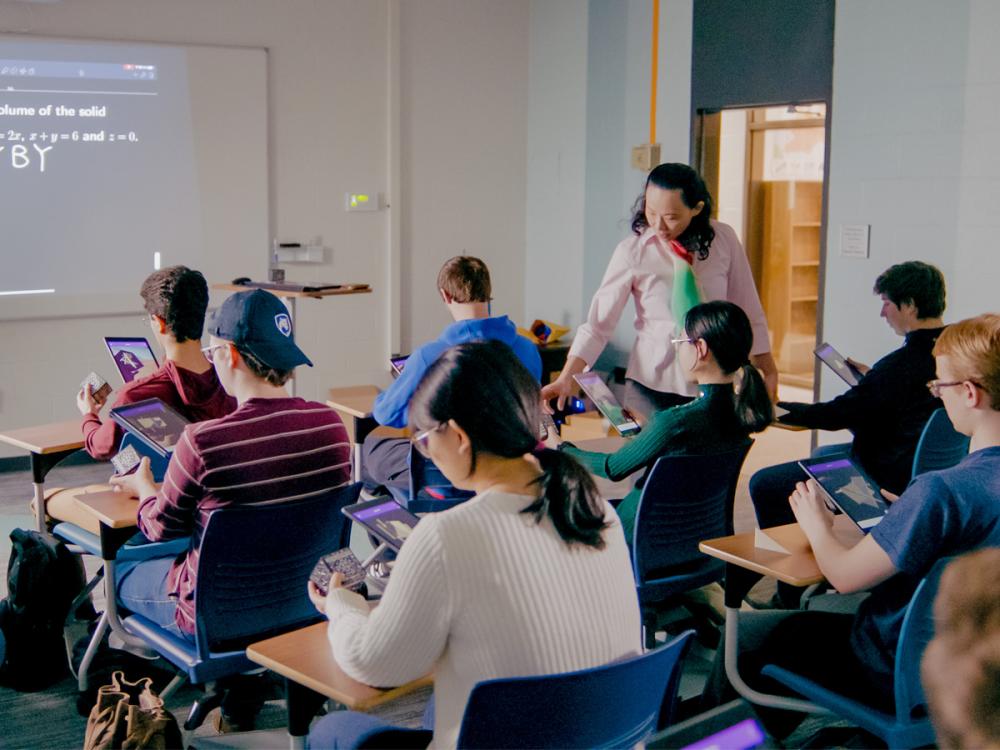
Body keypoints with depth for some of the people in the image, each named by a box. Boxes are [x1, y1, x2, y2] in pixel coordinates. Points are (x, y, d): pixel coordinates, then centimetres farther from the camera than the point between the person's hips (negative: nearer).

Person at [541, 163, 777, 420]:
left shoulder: (724, 239, -4)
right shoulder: (632, 252, -9)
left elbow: (747, 310, 5)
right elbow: (598, 323, -9)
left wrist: (768, 369, 10)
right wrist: (566, 379, -18)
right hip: (652, 384, -1)